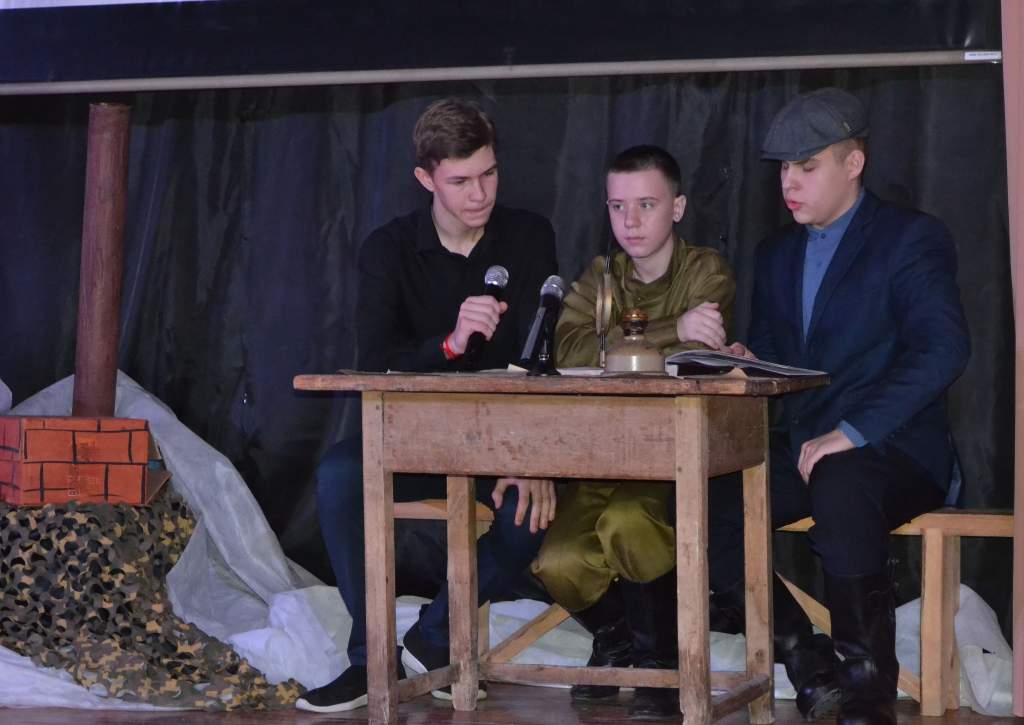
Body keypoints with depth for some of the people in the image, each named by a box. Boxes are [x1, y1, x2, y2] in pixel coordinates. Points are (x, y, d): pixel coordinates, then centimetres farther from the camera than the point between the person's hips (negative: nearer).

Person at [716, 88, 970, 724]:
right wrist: (746, 362, -5)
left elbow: (944, 349, -19)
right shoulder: (777, 254, 18)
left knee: (840, 490, -39)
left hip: (893, 451, -7)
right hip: (799, 446, 7)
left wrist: (852, 432, -27)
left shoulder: (912, 239, -5)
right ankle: (809, 665, -8)